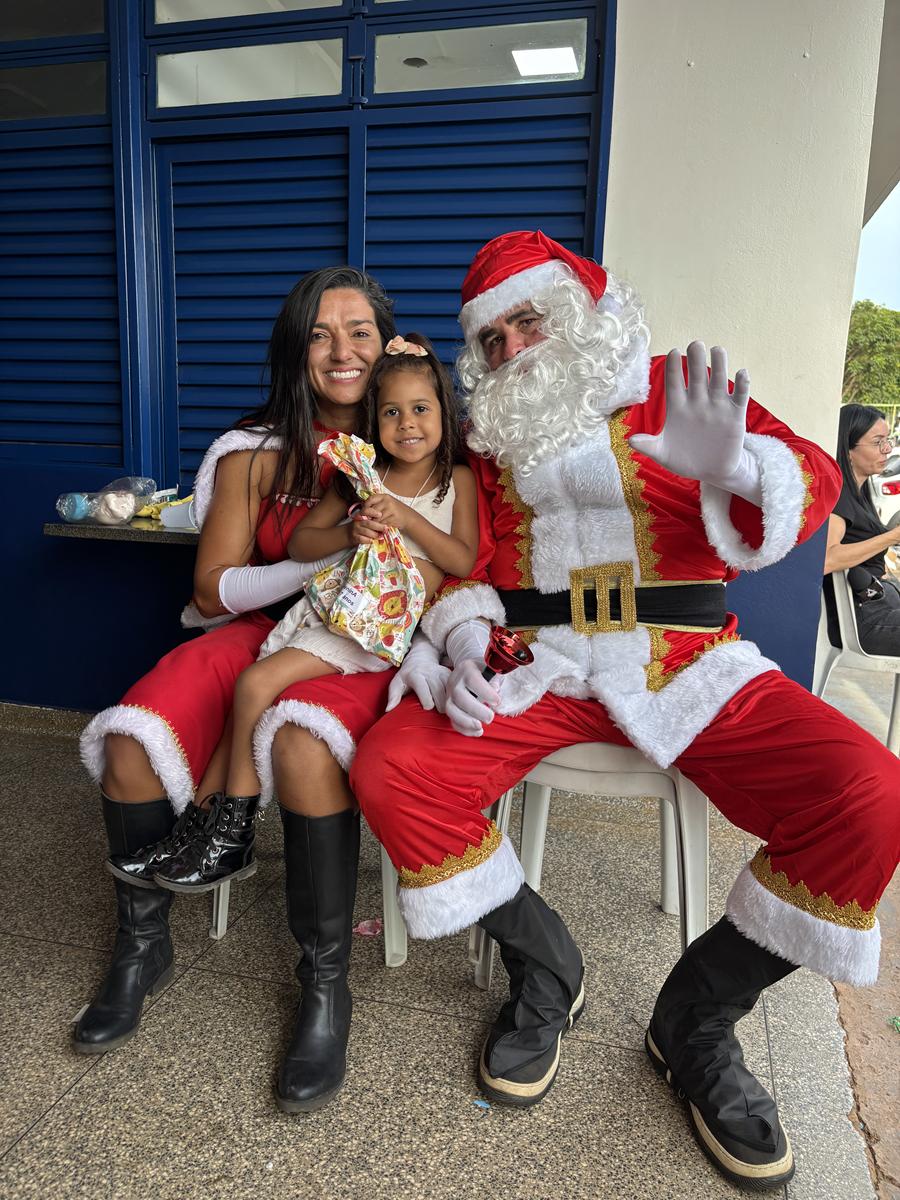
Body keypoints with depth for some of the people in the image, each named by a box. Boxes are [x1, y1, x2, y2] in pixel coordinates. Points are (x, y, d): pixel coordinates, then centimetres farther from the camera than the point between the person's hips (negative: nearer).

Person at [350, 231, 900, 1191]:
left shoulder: (672, 389, 7)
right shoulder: (488, 431, 16)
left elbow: (811, 485, -5)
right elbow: (462, 561, 13)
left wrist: (736, 467, -29)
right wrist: (465, 645, -9)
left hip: (686, 668, -1)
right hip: (537, 670, 2)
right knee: (390, 772, -22)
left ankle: (697, 1018, 1)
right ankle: (542, 968, 3)